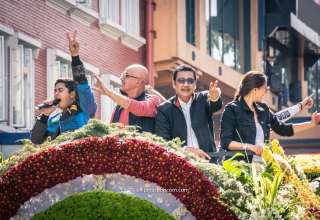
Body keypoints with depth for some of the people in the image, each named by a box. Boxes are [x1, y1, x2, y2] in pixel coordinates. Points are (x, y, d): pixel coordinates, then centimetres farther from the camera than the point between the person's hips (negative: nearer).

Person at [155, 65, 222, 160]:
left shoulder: (202, 99, 11)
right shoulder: (164, 110, 6)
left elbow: (215, 106, -11)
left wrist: (215, 98, -34)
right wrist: (187, 150, -16)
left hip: (207, 158, 1)